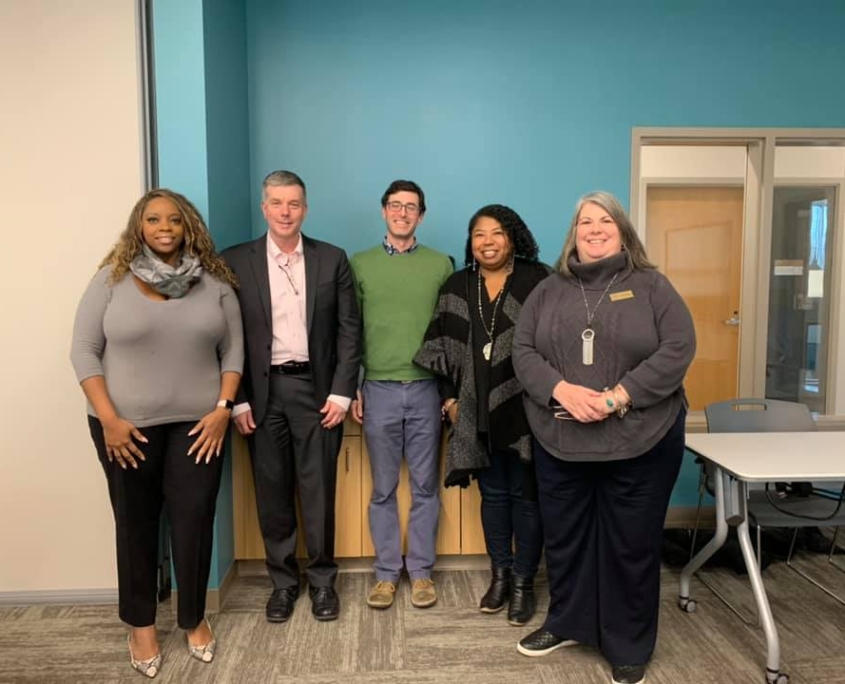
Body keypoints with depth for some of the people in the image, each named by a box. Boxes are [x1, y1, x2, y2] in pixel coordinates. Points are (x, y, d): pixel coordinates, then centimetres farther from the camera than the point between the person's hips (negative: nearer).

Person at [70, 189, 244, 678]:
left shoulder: (215, 282, 2)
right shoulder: (112, 280, -2)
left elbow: (233, 350, 3)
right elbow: (84, 350, -3)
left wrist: (223, 408, -7)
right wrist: (109, 419, -10)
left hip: (198, 423, 1)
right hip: (128, 426, 0)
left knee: (194, 521, 4)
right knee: (136, 524, 12)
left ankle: (194, 618, 27)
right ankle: (141, 623, 32)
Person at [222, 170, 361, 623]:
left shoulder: (332, 259, 2)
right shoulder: (235, 261, 1)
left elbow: (349, 329, 1)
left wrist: (341, 392, -5)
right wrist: (238, 400, -4)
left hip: (316, 388, 0)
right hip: (262, 392, 1)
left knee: (318, 492, 6)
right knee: (272, 493, 10)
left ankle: (322, 580, 25)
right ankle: (283, 581, 28)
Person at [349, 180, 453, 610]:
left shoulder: (440, 265, 4)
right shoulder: (360, 264, 5)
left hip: (426, 388, 0)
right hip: (379, 389, 0)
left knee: (424, 487, 9)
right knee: (383, 489, 9)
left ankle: (421, 571, 23)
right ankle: (386, 573, 22)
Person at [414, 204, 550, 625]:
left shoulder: (538, 282, -4)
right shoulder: (456, 288, 8)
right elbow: (441, 347, 9)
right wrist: (449, 398, 3)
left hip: (525, 410, -3)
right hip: (477, 412, 4)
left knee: (525, 495, 6)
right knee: (493, 493, 14)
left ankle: (524, 582, 20)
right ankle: (500, 575, 29)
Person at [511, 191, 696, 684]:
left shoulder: (652, 287, 0)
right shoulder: (549, 292, 8)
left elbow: (679, 348, -10)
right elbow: (523, 351, 2)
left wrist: (619, 396, -19)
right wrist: (561, 390, -17)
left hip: (641, 441, -2)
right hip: (561, 441, 3)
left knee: (633, 545, 9)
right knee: (563, 538, 15)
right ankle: (565, 624, 37)